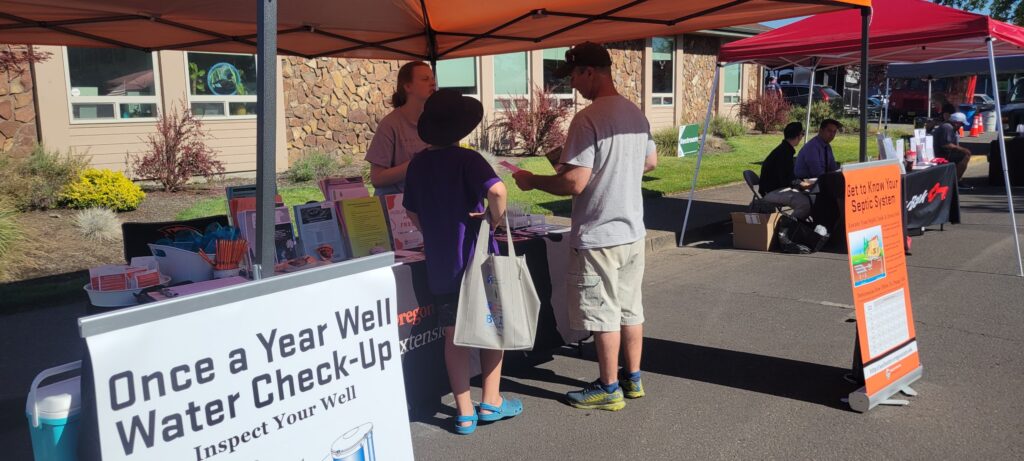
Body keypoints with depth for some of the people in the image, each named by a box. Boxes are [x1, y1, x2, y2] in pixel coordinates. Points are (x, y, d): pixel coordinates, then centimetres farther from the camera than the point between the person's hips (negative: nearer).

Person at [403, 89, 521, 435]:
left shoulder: (418, 164, 4)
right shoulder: (467, 160, -13)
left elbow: (412, 214, 13)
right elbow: (496, 190, -32)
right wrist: (496, 218, -14)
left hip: (439, 264, 5)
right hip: (477, 259, -4)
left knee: (453, 336, 11)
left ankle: (464, 413, 14)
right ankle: (490, 402, 20)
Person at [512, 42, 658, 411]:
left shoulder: (588, 119, -20)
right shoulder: (636, 114, 7)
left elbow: (574, 183, -24)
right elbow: (650, 162, 21)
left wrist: (532, 181, -9)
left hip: (599, 236, -8)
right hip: (633, 231, 8)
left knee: (604, 314, 4)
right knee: (630, 308, 17)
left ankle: (609, 390, 15)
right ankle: (633, 378, 29)